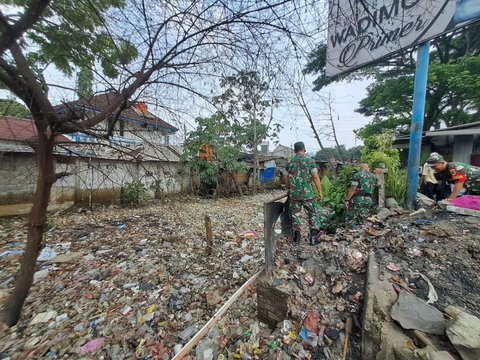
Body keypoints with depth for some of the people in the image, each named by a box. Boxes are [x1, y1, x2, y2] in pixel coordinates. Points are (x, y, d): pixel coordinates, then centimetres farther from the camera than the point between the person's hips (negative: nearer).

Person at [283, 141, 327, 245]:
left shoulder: (290, 162, 8)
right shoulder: (309, 160, -3)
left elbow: (285, 178, 11)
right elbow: (315, 177, -9)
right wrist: (320, 192, -4)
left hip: (294, 193, 3)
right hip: (307, 193, -3)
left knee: (295, 214, 13)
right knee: (314, 213, 12)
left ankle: (296, 236, 20)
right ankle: (313, 237, 12)